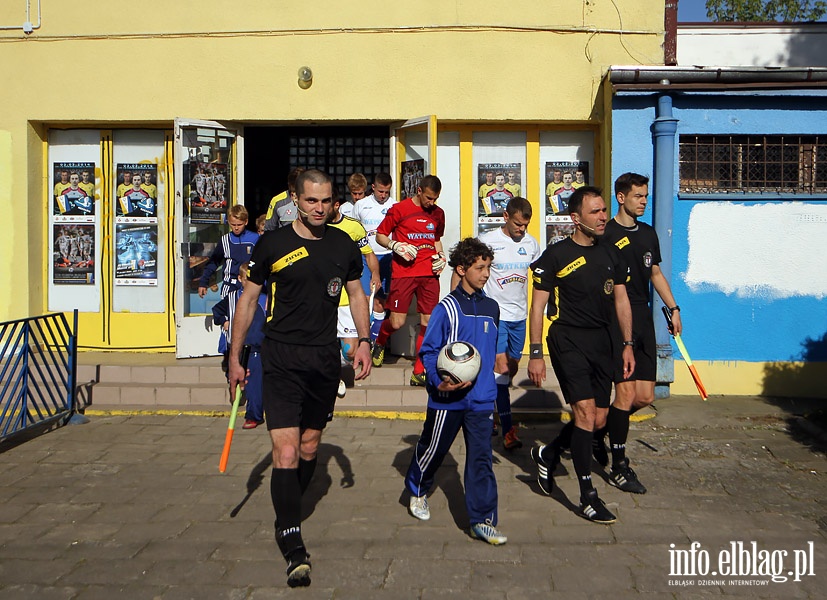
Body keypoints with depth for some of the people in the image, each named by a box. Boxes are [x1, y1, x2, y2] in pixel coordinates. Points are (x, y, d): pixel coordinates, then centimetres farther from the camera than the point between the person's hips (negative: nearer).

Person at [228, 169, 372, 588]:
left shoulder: (344, 246, 6)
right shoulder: (271, 245, -4)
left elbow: (356, 293, 17)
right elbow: (248, 298, 4)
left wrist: (364, 341, 5)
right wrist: (235, 356, 3)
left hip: (325, 358, 4)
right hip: (281, 359, -4)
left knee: (309, 447, 15)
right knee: (285, 454, -13)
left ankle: (288, 516, 39)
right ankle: (293, 546, -4)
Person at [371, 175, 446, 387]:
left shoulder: (438, 213, 14)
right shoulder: (400, 209, -1)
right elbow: (380, 236, 4)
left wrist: (441, 256, 11)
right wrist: (396, 246, -13)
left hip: (429, 274, 4)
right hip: (403, 272, -4)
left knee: (428, 322, -2)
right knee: (397, 322, -6)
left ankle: (419, 373, 7)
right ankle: (380, 342, 30)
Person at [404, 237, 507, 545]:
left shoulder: (491, 308, 7)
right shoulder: (447, 307, -10)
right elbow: (428, 350, -7)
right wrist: (440, 381, -20)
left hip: (481, 398, 4)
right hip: (447, 399, -4)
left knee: (481, 458, 0)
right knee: (433, 449, 14)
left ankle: (483, 520, 6)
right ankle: (417, 490, 42)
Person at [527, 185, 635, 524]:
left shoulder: (611, 254, 11)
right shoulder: (556, 255, -6)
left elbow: (621, 300, 16)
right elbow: (538, 306, -5)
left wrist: (628, 344, 8)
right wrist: (535, 354, -10)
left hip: (601, 342, 6)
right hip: (568, 340, -6)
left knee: (599, 419, 8)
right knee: (586, 411, -14)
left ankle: (547, 455, 32)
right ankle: (588, 497, -4)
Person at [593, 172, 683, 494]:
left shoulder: (649, 233, 15)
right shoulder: (606, 234, -7)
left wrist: (673, 308, 18)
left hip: (643, 321, 7)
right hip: (615, 322, -7)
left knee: (645, 396, 6)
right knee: (626, 392, -8)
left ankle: (600, 429, 30)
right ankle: (619, 468, 5)